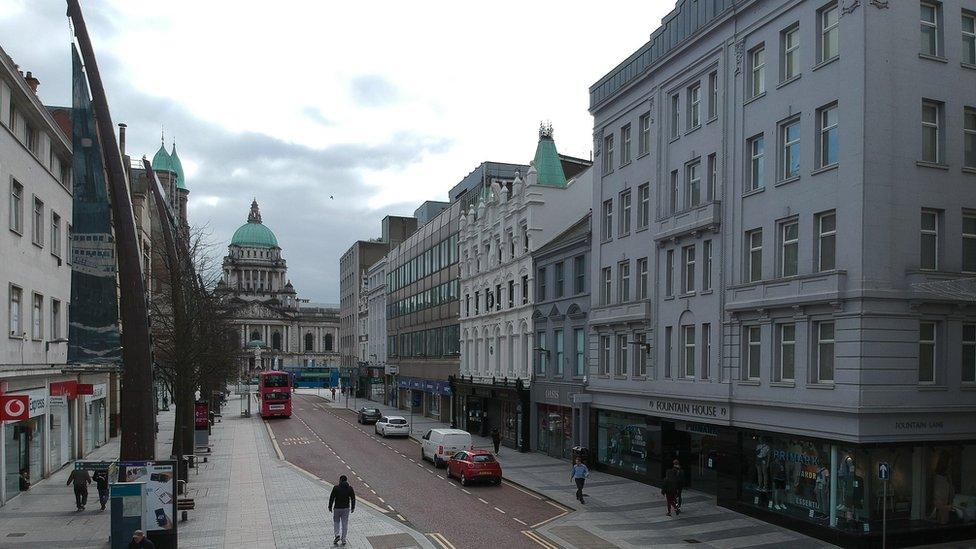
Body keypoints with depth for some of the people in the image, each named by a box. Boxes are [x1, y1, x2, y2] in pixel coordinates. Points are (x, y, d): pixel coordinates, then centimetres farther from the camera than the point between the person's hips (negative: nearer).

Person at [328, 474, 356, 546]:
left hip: (337, 508, -2)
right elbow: (353, 498, 1)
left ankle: (337, 535, -4)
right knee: (345, 524, 9)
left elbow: (331, 498, -8)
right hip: (346, 508, 2)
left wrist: (330, 507, 2)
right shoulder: (350, 488, -1)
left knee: (336, 522, 15)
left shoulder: (336, 488, -9)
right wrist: (353, 508, 10)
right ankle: (343, 539, 10)